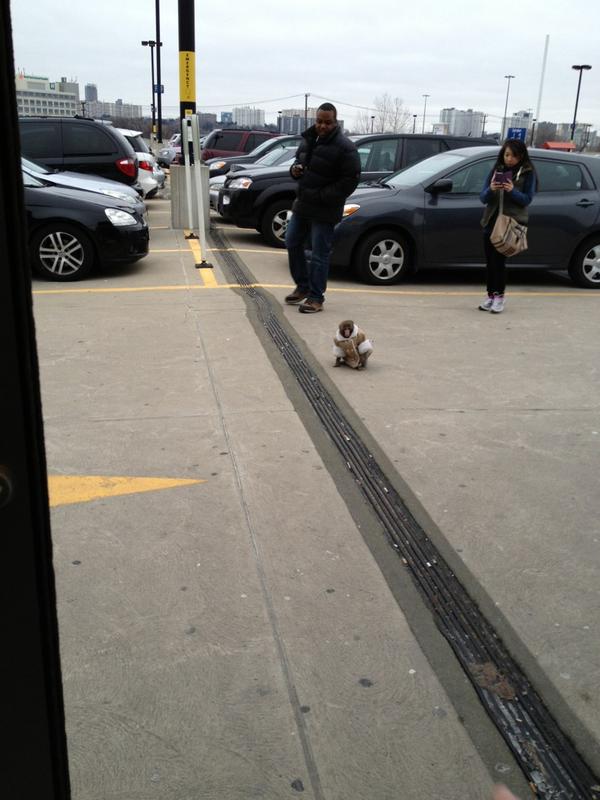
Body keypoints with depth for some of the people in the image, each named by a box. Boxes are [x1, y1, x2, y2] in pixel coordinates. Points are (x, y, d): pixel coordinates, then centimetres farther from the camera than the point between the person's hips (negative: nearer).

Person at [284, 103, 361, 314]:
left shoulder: (344, 148, -15)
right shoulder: (308, 140, 8)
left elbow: (349, 182, -16)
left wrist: (321, 197, -18)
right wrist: (295, 169, -2)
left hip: (324, 211, -8)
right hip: (302, 205, 8)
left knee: (319, 254, -3)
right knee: (292, 243, 14)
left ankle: (316, 297, 9)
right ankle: (302, 287, 30)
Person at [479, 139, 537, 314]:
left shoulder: (528, 173, -1)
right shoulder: (496, 170, 8)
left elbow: (527, 199, -6)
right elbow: (483, 198, 3)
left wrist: (512, 191, -23)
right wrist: (490, 190, -18)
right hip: (491, 221, 4)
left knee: (498, 258, -11)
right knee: (490, 260, 5)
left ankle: (499, 295, 1)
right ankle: (490, 295, 15)